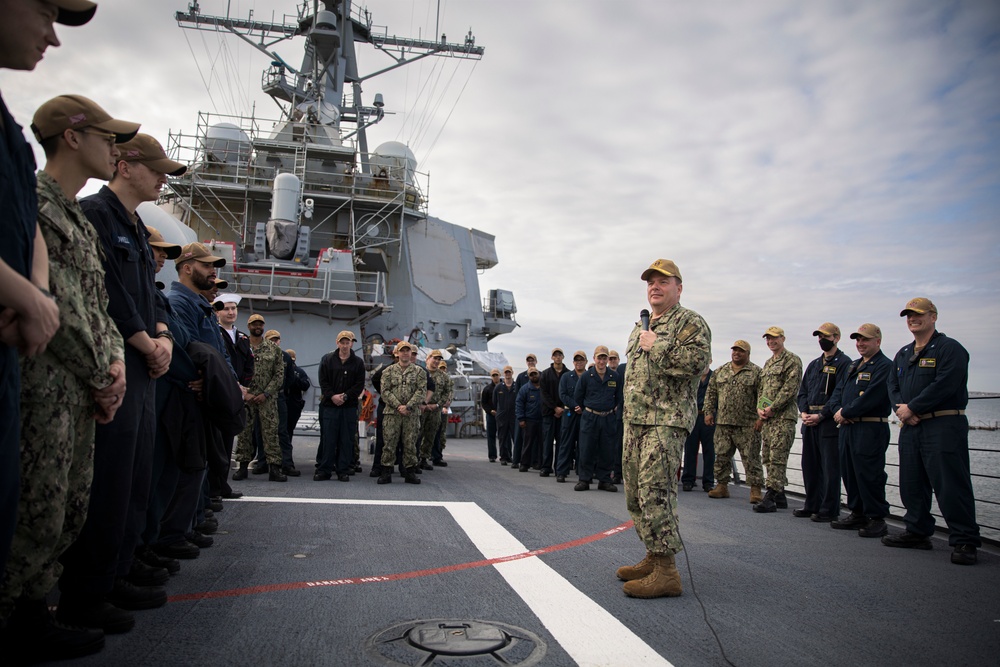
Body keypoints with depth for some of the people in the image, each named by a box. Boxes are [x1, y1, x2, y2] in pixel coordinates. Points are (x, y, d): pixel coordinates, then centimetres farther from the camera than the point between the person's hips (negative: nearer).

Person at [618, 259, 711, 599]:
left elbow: (697, 360, -22)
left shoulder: (689, 322, -3)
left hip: (666, 421, -9)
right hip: (635, 421, 9)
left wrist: (655, 347, -14)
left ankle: (666, 572, -8)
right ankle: (653, 557, 24)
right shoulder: (641, 326, 22)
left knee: (655, 492, -14)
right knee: (636, 494, 12)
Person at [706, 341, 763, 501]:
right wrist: (709, 412, 7)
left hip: (747, 425, -4)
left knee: (751, 457, -3)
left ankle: (755, 489, 3)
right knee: (722, 456, 9)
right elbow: (711, 393, 16)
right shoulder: (720, 371, 14)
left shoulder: (756, 372, 0)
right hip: (723, 422, 4)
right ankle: (722, 485, 19)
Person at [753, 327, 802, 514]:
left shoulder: (792, 360, -5)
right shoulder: (768, 363, 22)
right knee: (767, 457, 9)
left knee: (777, 458, -10)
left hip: (784, 416, -9)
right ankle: (780, 496, 18)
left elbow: (790, 388, -14)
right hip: (767, 417, 9)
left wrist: (772, 408, -15)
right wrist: (759, 408, 4)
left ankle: (770, 497, -12)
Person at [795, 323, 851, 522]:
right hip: (809, 422, 8)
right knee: (809, 465, 11)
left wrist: (821, 415, -16)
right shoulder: (814, 364, 19)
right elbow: (802, 391, 18)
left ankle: (829, 510, 3)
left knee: (830, 467, -3)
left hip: (829, 422, -7)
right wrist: (803, 412, 0)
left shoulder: (843, 362, -4)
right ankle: (812, 505, 21)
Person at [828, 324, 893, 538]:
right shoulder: (853, 367, 21)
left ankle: (877, 519, 4)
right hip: (847, 427, 9)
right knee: (849, 472, 12)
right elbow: (837, 391, 16)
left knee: (869, 474, -6)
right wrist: (838, 410, -4)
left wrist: (846, 412, -13)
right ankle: (858, 514, 22)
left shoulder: (884, 366, -8)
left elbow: (872, 397, -18)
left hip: (871, 429, -9)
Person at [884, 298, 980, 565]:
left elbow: (944, 385, -17)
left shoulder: (949, 348, -6)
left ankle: (964, 541, 0)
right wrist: (902, 409, -5)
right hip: (910, 427, 8)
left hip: (943, 426, -8)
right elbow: (893, 386, 15)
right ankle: (917, 532, 23)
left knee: (951, 485, -7)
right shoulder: (903, 354, 19)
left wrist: (911, 408, -13)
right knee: (911, 483, 12)